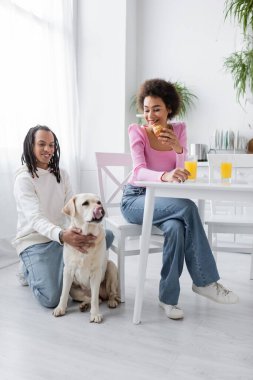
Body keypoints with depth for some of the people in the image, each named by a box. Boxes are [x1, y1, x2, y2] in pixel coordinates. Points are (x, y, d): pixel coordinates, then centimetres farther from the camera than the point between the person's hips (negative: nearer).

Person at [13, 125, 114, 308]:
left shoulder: (61, 174, 5)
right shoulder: (24, 179, -14)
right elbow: (36, 219, -27)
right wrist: (62, 235, -48)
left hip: (61, 237, 6)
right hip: (35, 242, -5)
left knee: (107, 235, -12)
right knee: (51, 299, -21)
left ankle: (66, 269, 3)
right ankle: (30, 270, 12)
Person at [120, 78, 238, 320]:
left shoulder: (178, 130, 3)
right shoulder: (137, 131, -8)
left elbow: (181, 174, -6)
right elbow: (140, 171, -25)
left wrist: (178, 148, -26)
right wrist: (165, 176, -46)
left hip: (163, 200, 4)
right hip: (136, 198, -3)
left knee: (176, 228, -33)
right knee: (187, 207, -31)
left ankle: (169, 297, -16)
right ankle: (205, 281, -19)